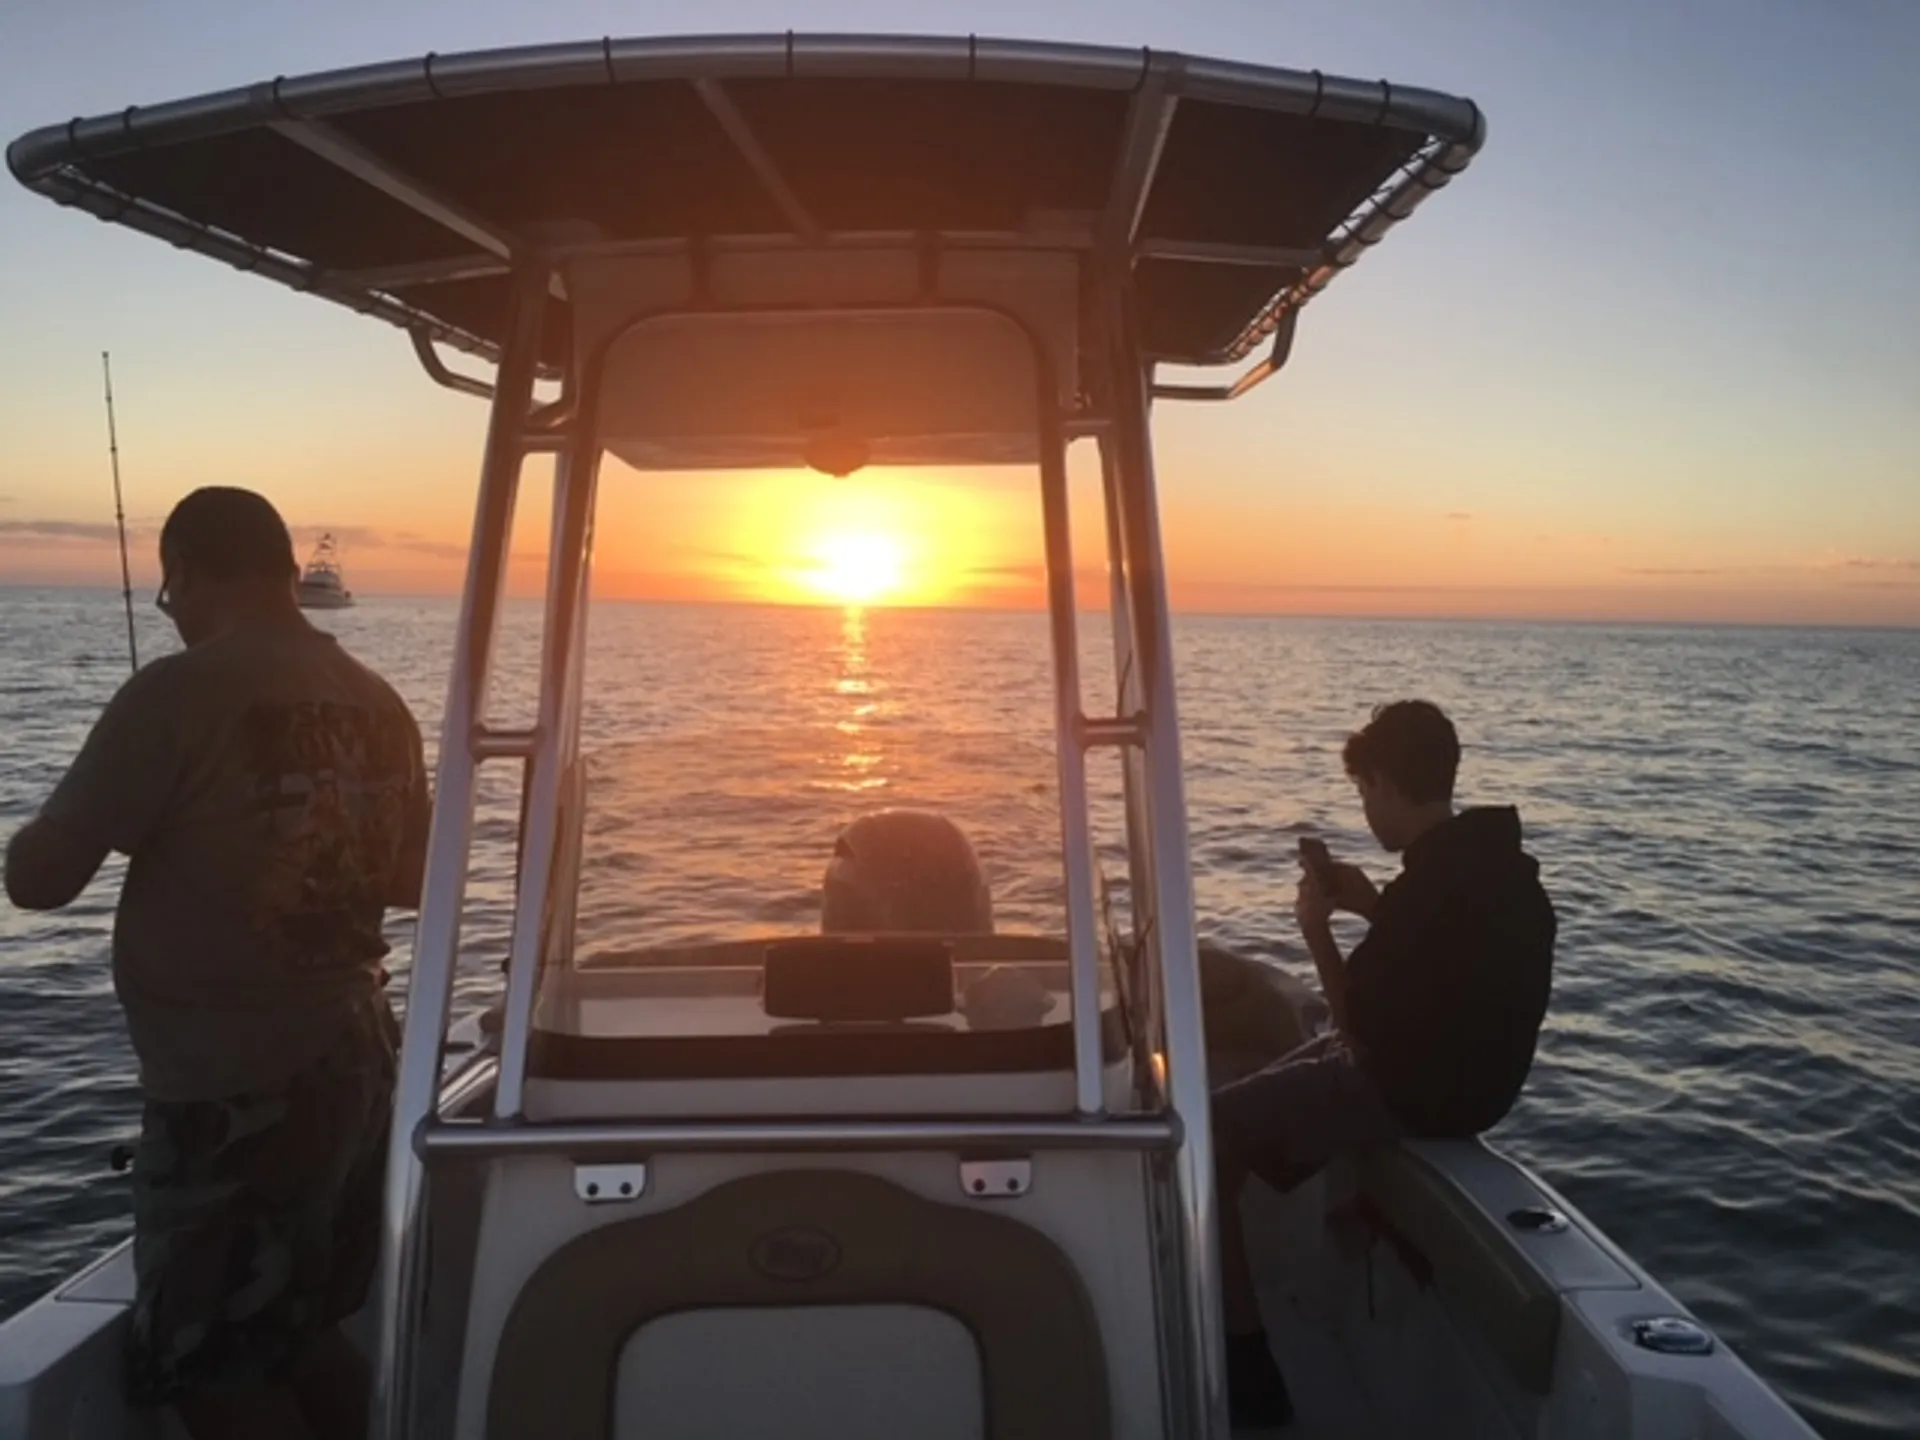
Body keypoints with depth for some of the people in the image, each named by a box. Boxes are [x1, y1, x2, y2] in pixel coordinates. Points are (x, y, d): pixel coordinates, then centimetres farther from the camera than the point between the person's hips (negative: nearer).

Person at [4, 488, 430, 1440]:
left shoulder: (179, 692, -16)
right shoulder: (378, 703, 3)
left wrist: (138, 823, 7)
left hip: (230, 1094, -7)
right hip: (355, 1061, 7)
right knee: (304, 1330, 24)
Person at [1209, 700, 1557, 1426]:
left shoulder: (1430, 885, -28)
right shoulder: (1492, 863, 3)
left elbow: (1361, 1028, -22)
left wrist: (1317, 931, -11)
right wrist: (1373, 908, 9)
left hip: (1410, 1088, -10)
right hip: (1456, 1067, 10)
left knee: (1205, 1134, -5)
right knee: (1247, 1106, 26)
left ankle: (1244, 1359, 1)